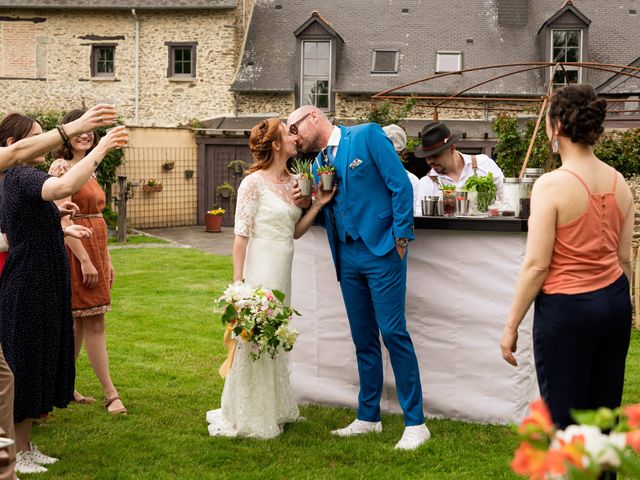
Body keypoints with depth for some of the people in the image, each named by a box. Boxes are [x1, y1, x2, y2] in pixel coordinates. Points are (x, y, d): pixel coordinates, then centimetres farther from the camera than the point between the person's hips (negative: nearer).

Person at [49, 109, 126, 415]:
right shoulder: (61, 167, -12)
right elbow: (63, 220, -18)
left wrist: (107, 260, 17)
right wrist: (85, 261, -21)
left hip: (95, 250, 9)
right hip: (76, 251, -9)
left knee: (79, 323, 12)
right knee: (95, 324, -5)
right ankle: (111, 395, 0)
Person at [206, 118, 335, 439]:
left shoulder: (292, 182, 10)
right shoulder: (254, 183, -11)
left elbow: (294, 231, 12)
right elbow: (241, 234, -12)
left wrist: (318, 205, 0)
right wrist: (237, 282, -16)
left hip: (283, 272, 8)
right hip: (260, 270, -8)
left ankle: (273, 410, 28)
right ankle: (247, 417, 9)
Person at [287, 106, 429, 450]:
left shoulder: (367, 135, -3)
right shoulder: (318, 164, 15)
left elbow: (400, 185, -8)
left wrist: (401, 237, -13)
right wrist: (308, 204, 1)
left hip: (381, 252, -7)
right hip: (347, 259, 7)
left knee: (393, 332, -8)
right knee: (363, 339, 12)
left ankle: (415, 424, -1)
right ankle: (368, 417, 22)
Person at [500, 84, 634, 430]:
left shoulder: (551, 185, -15)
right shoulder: (619, 183, 4)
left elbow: (537, 265, -15)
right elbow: (624, 258, 10)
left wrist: (511, 326, -7)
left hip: (566, 309, -6)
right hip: (614, 301, 7)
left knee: (562, 418, 1)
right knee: (605, 409, 13)